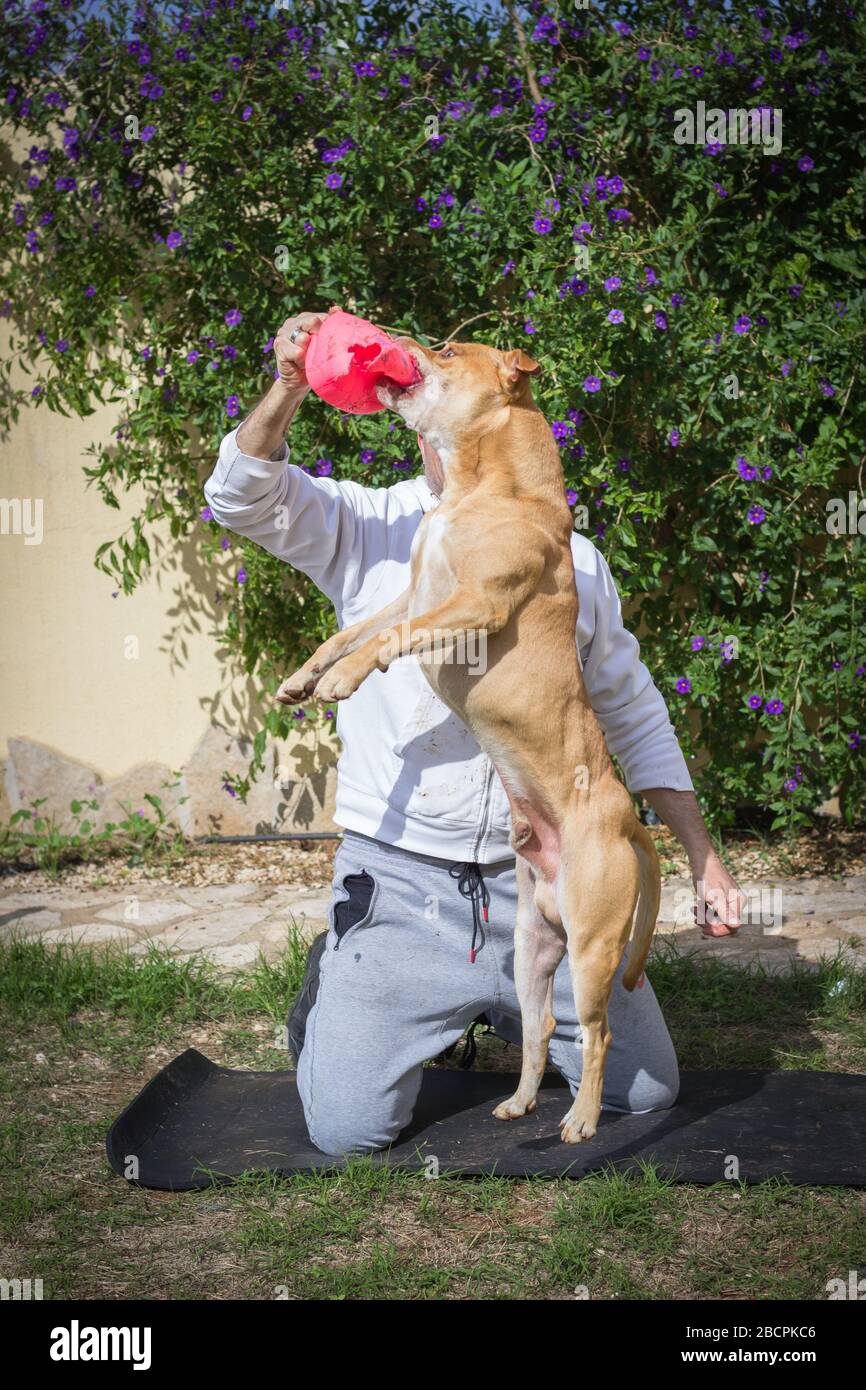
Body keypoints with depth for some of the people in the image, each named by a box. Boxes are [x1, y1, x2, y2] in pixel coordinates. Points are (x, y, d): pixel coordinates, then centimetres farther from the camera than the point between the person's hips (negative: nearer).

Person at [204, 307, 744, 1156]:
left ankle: (504, 1010, 34)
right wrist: (288, 391, -35)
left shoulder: (571, 560, 5)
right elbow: (241, 498, -17)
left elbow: (634, 719, 12)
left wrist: (703, 858, 10)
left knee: (646, 1092, 9)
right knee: (347, 1131, -4)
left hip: (543, 881, 3)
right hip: (403, 884, -2)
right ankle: (331, 990, 27)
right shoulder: (369, 531, -1)